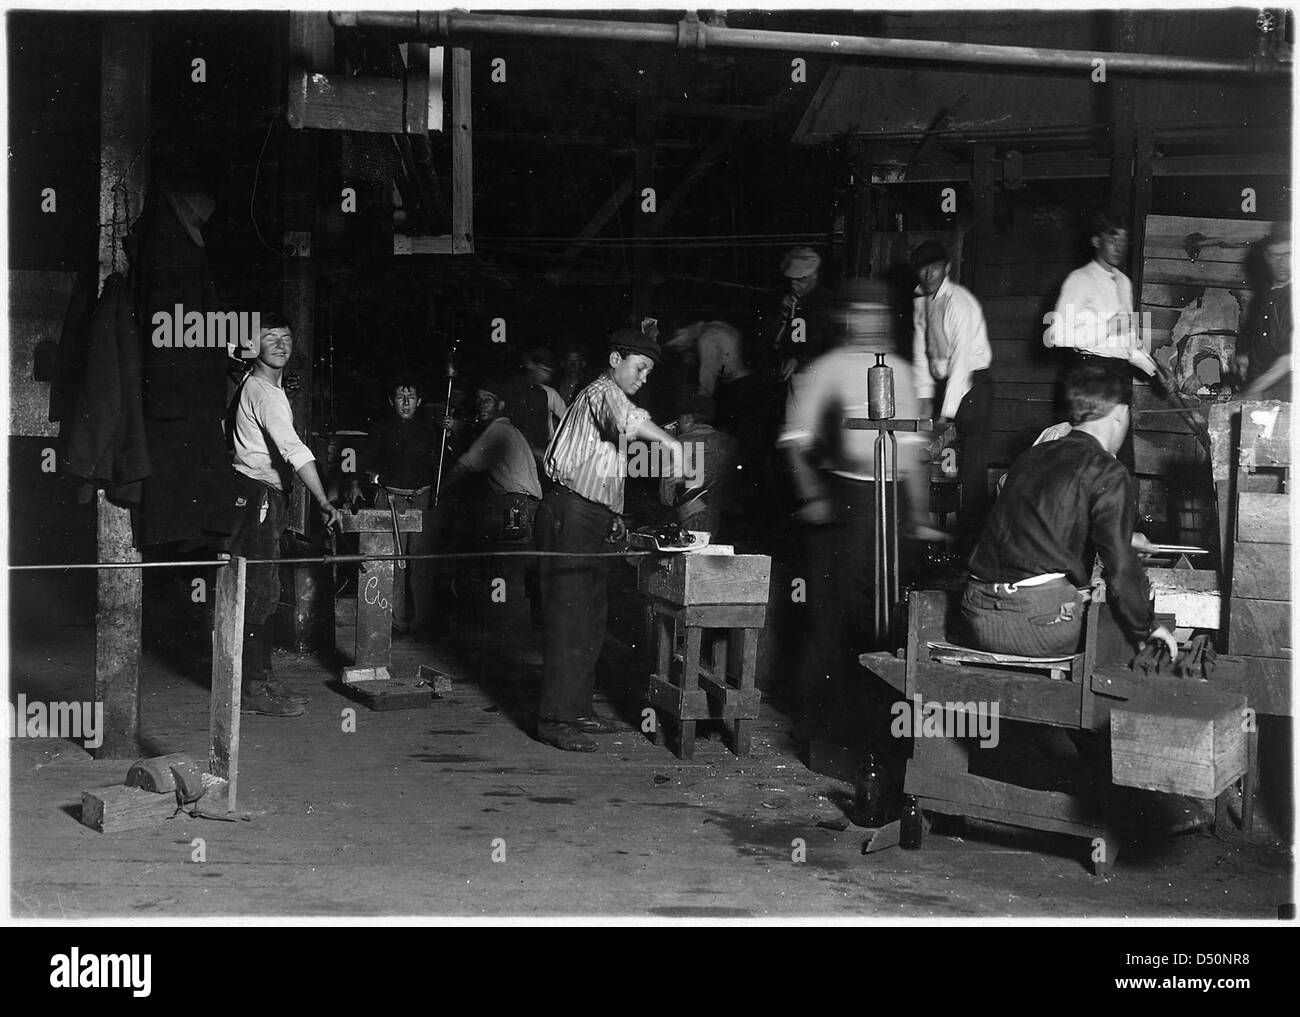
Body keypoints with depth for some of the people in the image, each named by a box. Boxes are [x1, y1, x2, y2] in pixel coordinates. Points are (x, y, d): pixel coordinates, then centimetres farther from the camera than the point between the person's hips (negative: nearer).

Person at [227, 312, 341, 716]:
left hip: (265, 497, 10)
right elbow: (294, 451, -29)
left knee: (261, 591, 13)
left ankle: (262, 679, 18)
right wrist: (323, 501, -36)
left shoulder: (250, 383, 15)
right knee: (259, 591, -10)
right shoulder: (265, 393, -18)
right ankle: (253, 689, -9)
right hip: (257, 497, -10)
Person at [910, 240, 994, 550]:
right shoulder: (921, 299, 6)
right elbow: (920, 349, 9)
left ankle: (972, 536, -9)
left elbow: (962, 358, -22)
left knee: (972, 464, -10)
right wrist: (924, 397, 1)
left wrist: (948, 411, -23)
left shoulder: (959, 302, -18)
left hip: (971, 382, -7)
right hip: (945, 380, 7)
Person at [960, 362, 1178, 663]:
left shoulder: (1030, 458, 21)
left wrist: (1126, 538, 53)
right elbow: (1120, 567, -8)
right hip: (1041, 624, -7)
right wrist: (1146, 629, 8)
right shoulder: (1107, 473, -3)